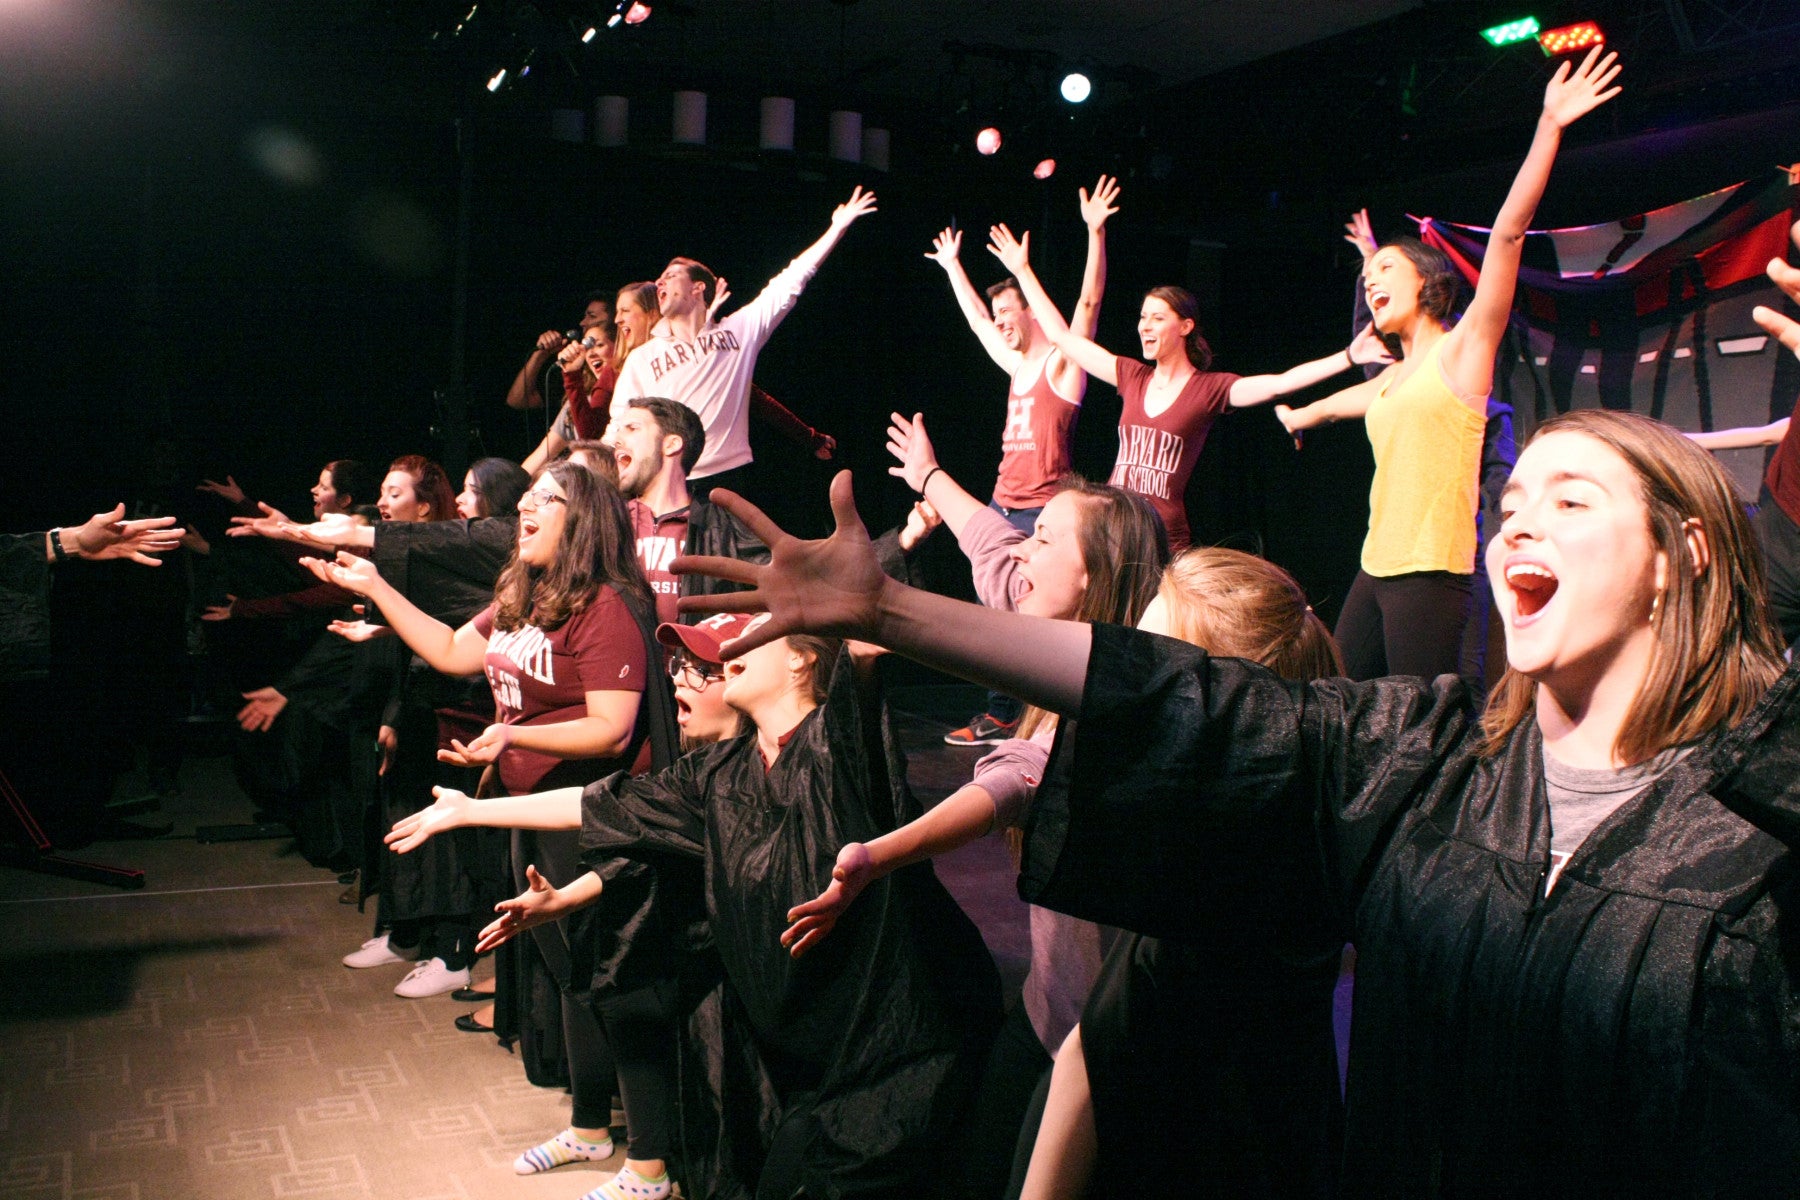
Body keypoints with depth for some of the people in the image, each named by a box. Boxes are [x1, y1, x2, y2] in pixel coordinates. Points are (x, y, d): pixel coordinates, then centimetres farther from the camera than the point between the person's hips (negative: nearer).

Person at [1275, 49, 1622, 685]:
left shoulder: (1461, 348, 0)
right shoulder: (1392, 377, 20)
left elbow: (1508, 232, -12)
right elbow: (1343, 401, 44)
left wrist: (1549, 127, -19)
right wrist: (1299, 416, 65)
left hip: (1431, 573, -8)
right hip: (1375, 569, 8)